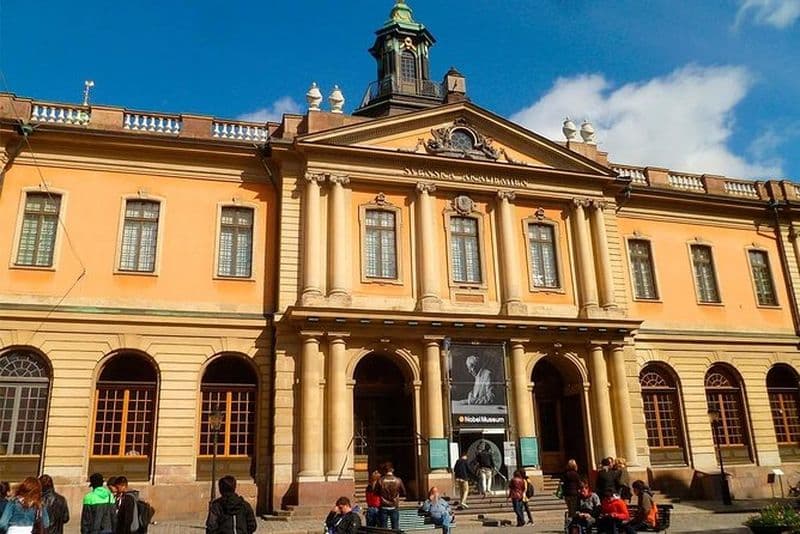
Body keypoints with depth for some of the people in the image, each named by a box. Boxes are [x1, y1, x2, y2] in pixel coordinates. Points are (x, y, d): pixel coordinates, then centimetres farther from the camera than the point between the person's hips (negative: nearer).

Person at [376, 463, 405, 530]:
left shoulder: (380, 480, -10)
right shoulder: (398, 480, -7)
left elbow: (376, 492, -1)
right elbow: (404, 493, 3)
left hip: (383, 507, -1)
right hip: (394, 507, 1)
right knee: (395, 528, 8)